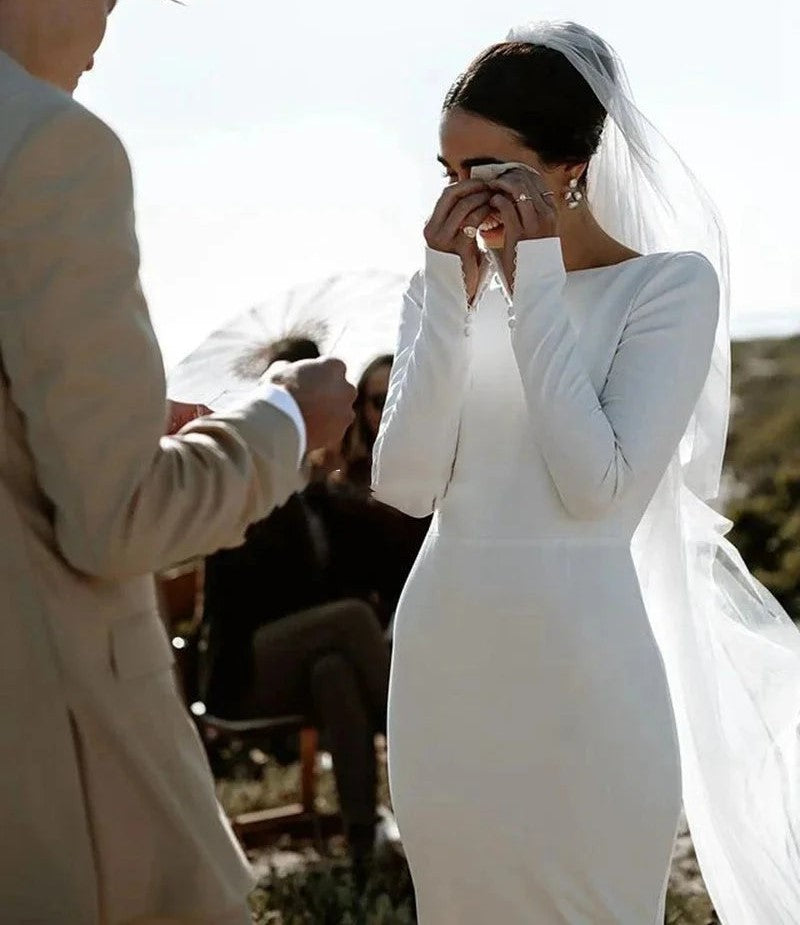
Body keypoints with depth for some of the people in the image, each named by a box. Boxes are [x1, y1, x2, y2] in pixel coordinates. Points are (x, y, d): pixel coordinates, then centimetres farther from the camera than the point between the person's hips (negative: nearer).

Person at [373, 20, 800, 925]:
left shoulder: (671, 283, -6)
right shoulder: (446, 287, 7)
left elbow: (599, 486, -17)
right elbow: (405, 485, -4)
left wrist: (535, 285, -15)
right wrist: (452, 294, -10)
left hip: (579, 669, -4)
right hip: (444, 658, 5)